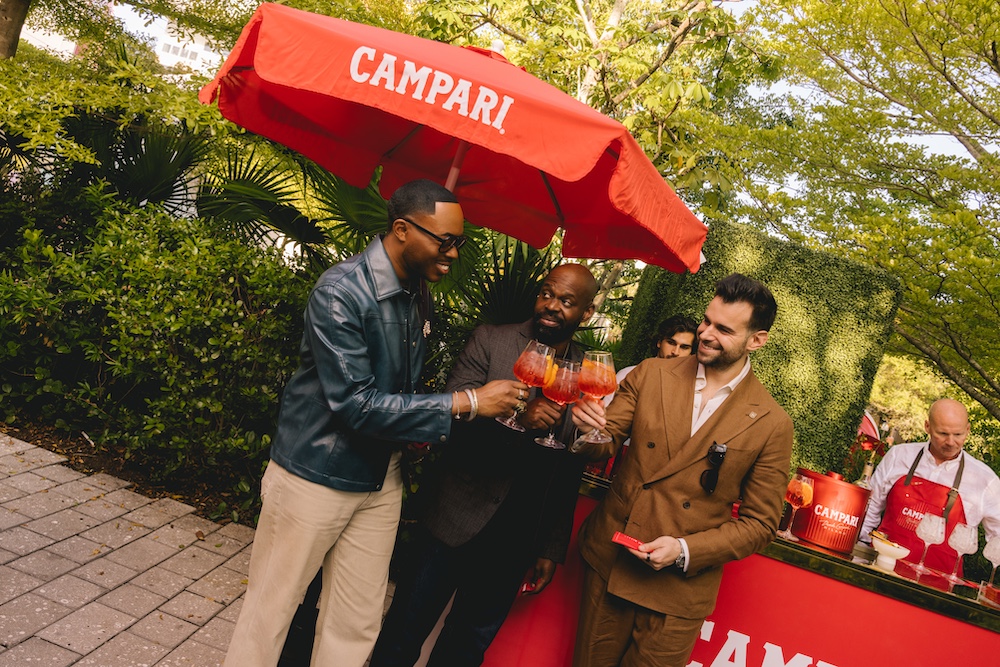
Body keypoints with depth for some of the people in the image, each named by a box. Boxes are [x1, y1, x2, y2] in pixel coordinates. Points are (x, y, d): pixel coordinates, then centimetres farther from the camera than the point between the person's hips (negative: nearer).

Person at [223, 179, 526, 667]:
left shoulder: (417, 293, 3)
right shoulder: (341, 291, -20)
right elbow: (355, 404, -25)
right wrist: (467, 403, -24)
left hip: (380, 479, 7)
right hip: (317, 476, -6)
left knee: (357, 625, 13)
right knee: (270, 610, 9)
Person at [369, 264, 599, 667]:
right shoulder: (490, 341, -3)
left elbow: (569, 478, 5)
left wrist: (552, 550, 6)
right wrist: (515, 417, -30)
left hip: (516, 539, 2)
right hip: (457, 517, -2)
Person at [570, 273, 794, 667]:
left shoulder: (772, 425, -9)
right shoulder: (651, 375, -2)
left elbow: (760, 524, -4)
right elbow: (602, 447, 1)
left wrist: (684, 550, -17)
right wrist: (589, 428, -23)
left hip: (679, 589, -2)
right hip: (607, 567, 3)